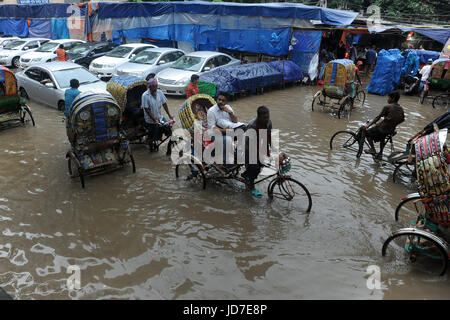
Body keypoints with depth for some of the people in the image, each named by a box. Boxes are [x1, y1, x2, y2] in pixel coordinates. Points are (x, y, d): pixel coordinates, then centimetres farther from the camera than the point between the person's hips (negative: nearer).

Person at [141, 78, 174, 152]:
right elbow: (147, 109, -18)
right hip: (150, 120, -4)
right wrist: (154, 120, -22)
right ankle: (151, 148, 35)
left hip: (160, 117, 4)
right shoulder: (145, 95, -19)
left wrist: (169, 115, -4)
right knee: (151, 136, 7)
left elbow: (164, 104, 2)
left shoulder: (160, 92, -6)